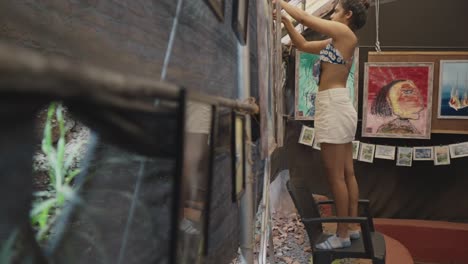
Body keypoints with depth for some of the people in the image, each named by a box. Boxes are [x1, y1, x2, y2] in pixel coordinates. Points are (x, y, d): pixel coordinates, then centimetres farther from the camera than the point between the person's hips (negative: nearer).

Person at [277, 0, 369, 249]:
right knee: (346, 173, 12)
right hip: (338, 106, 10)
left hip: (333, 106, -10)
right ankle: (353, 227, 20)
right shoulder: (336, 41, 18)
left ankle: (342, 235, 4)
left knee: (335, 175, -5)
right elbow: (302, 44, 23)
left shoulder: (345, 33, -6)